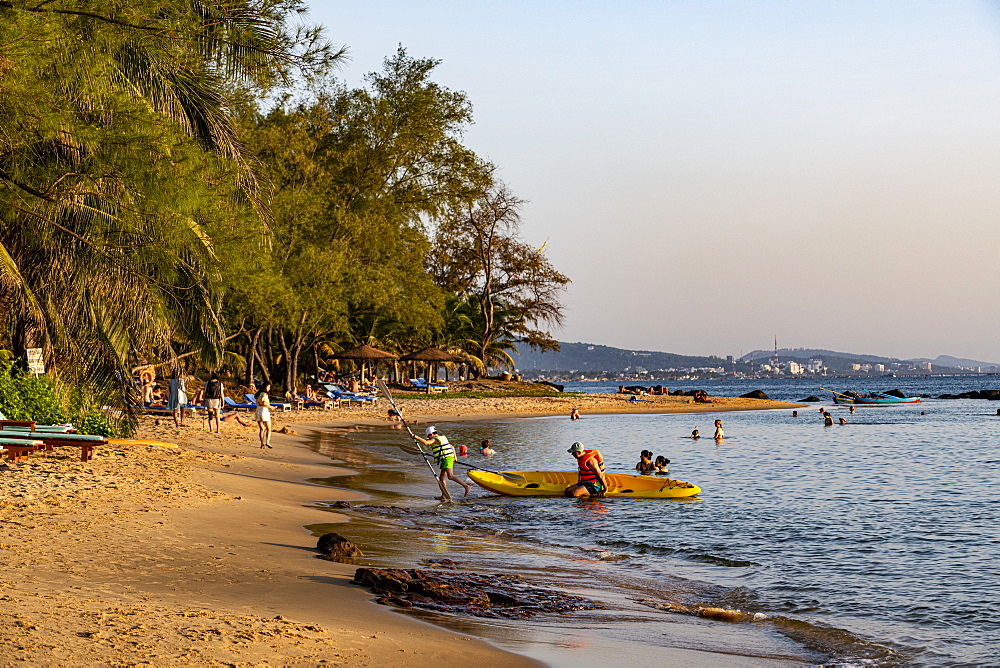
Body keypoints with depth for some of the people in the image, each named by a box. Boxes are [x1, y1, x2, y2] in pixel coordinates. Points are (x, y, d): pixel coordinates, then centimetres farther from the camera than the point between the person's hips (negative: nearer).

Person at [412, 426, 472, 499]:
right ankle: (444, 496, 8)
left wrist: (416, 437, -15)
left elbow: (426, 442, -22)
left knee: (450, 476, -22)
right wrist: (454, 456, 35)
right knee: (442, 478, 10)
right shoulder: (442, 438, 23)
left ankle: (467, 486, -27)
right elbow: (452, 447, 31)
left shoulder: (435, 439, -6)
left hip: (447, 459, -10)